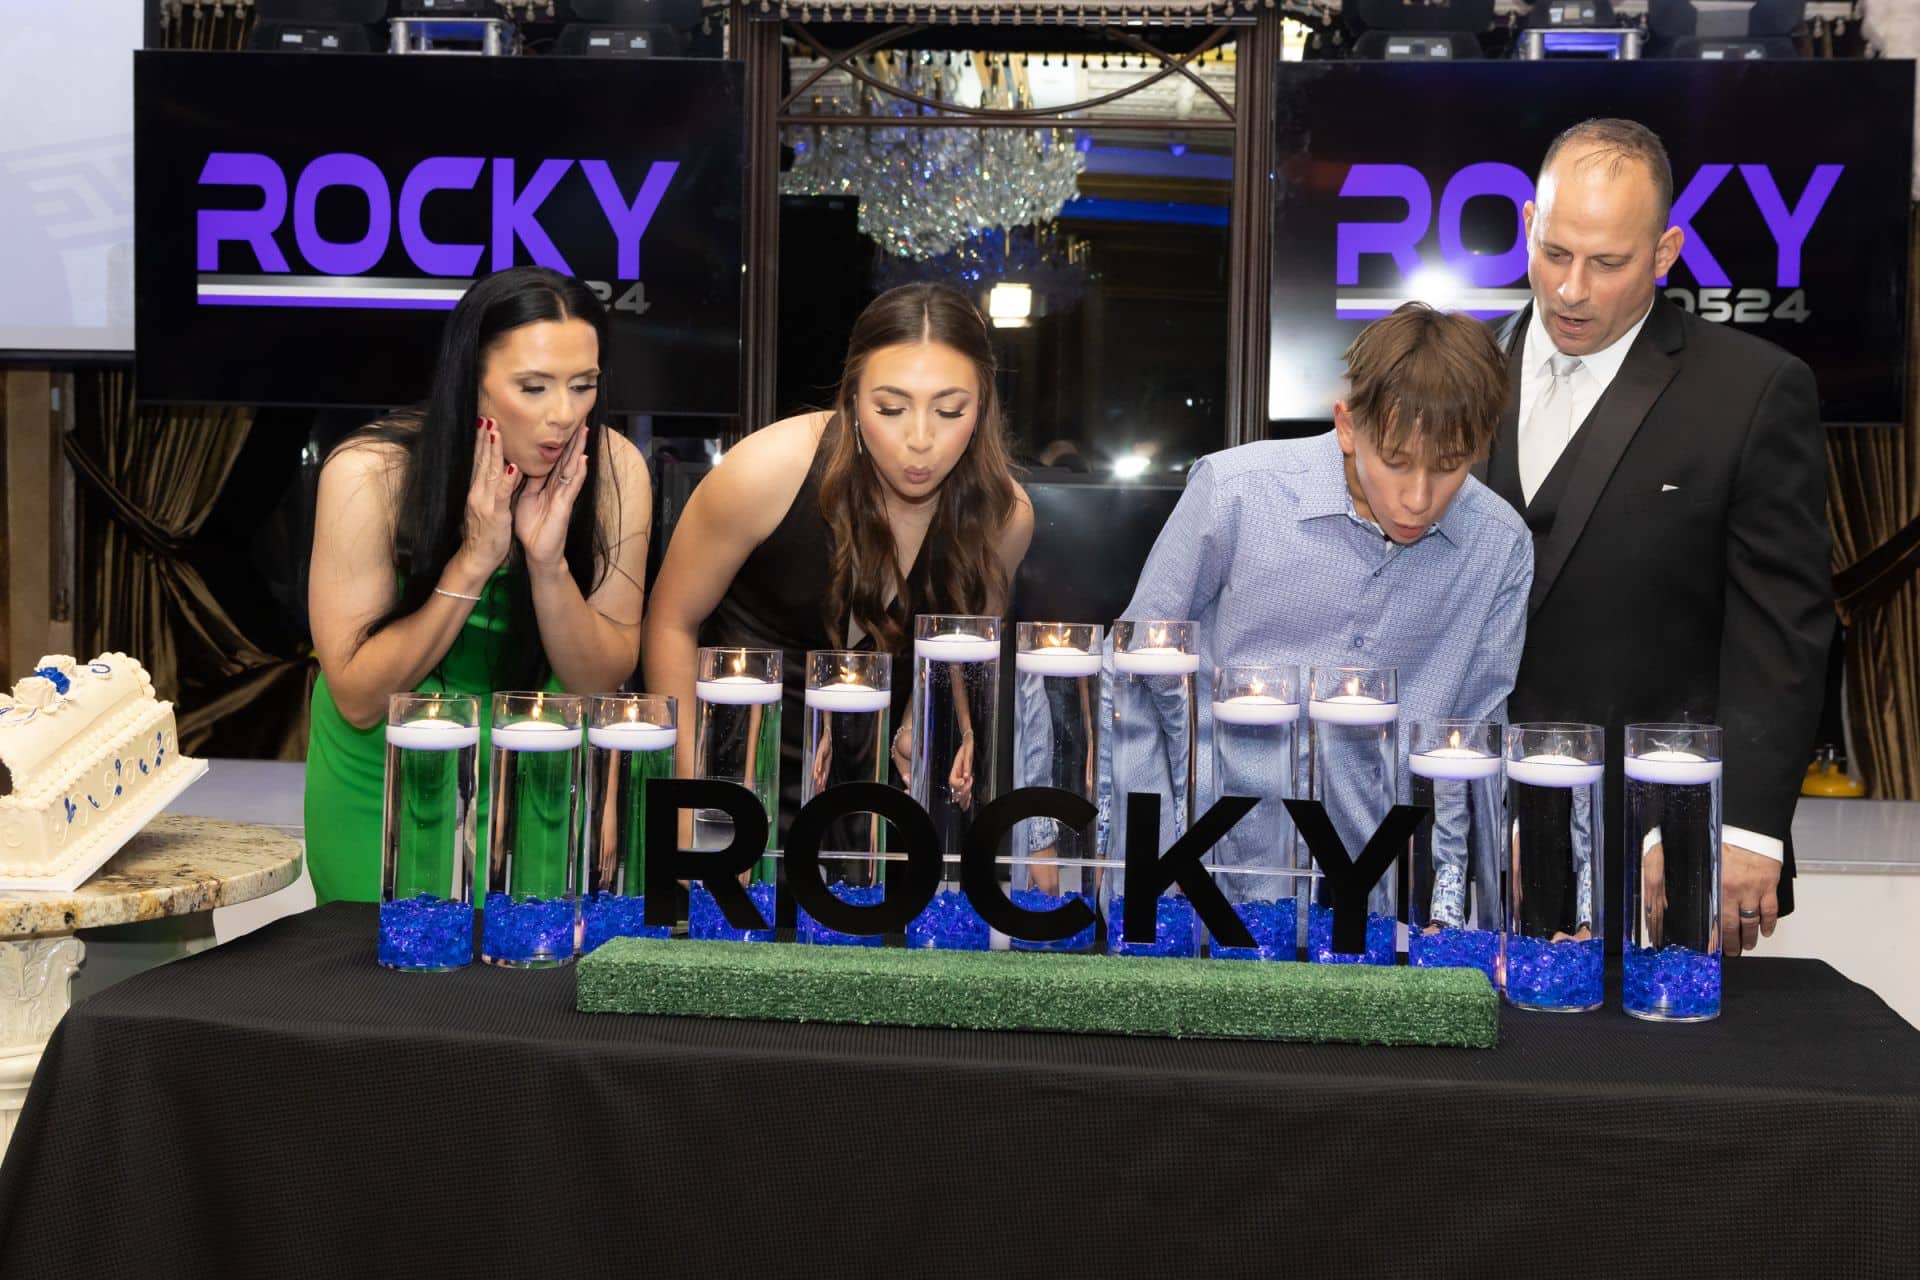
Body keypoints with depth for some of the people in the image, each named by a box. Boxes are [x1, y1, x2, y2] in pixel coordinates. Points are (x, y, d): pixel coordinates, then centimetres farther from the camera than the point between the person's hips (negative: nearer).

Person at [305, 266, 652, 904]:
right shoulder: (370, 474, -22)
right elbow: (359, 698, -19)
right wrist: (473, 561, -28)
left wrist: (548, 562, -29)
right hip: (384, 787, -1)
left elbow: (601, 684, -12)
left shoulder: (613, 470, -16)